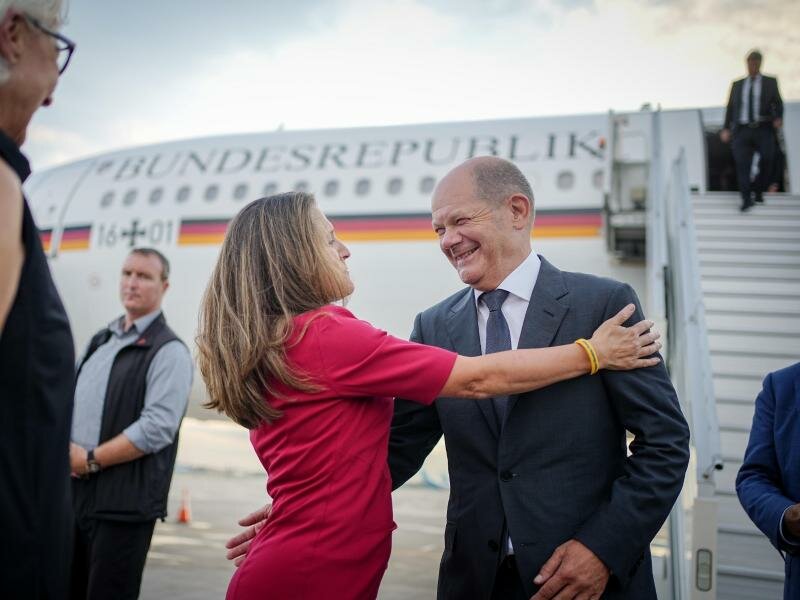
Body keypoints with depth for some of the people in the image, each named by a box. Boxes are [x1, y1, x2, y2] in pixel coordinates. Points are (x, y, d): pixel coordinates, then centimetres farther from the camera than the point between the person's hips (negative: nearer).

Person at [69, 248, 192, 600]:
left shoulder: (169, 352, -9)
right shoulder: (100, 340, 15)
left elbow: (157, 429, -18)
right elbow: (72, 401, 20)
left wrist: (91, 460, -13)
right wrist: (64, 449, 0)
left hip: (125, 501, -7)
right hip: (75, 491, 7)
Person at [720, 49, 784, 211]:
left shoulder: (770, 82, 14)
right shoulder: (737, 85, 18)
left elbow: (778, 103, 9)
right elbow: (730, 107, 14)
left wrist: (778, 118, -12)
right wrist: (726, 128, 2)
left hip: (763, 130, -1)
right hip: (742, 130, 1)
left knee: (767, 160, -17)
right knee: (742, 164, -12)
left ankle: (758, 189, 5)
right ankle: (746, 199, -11)